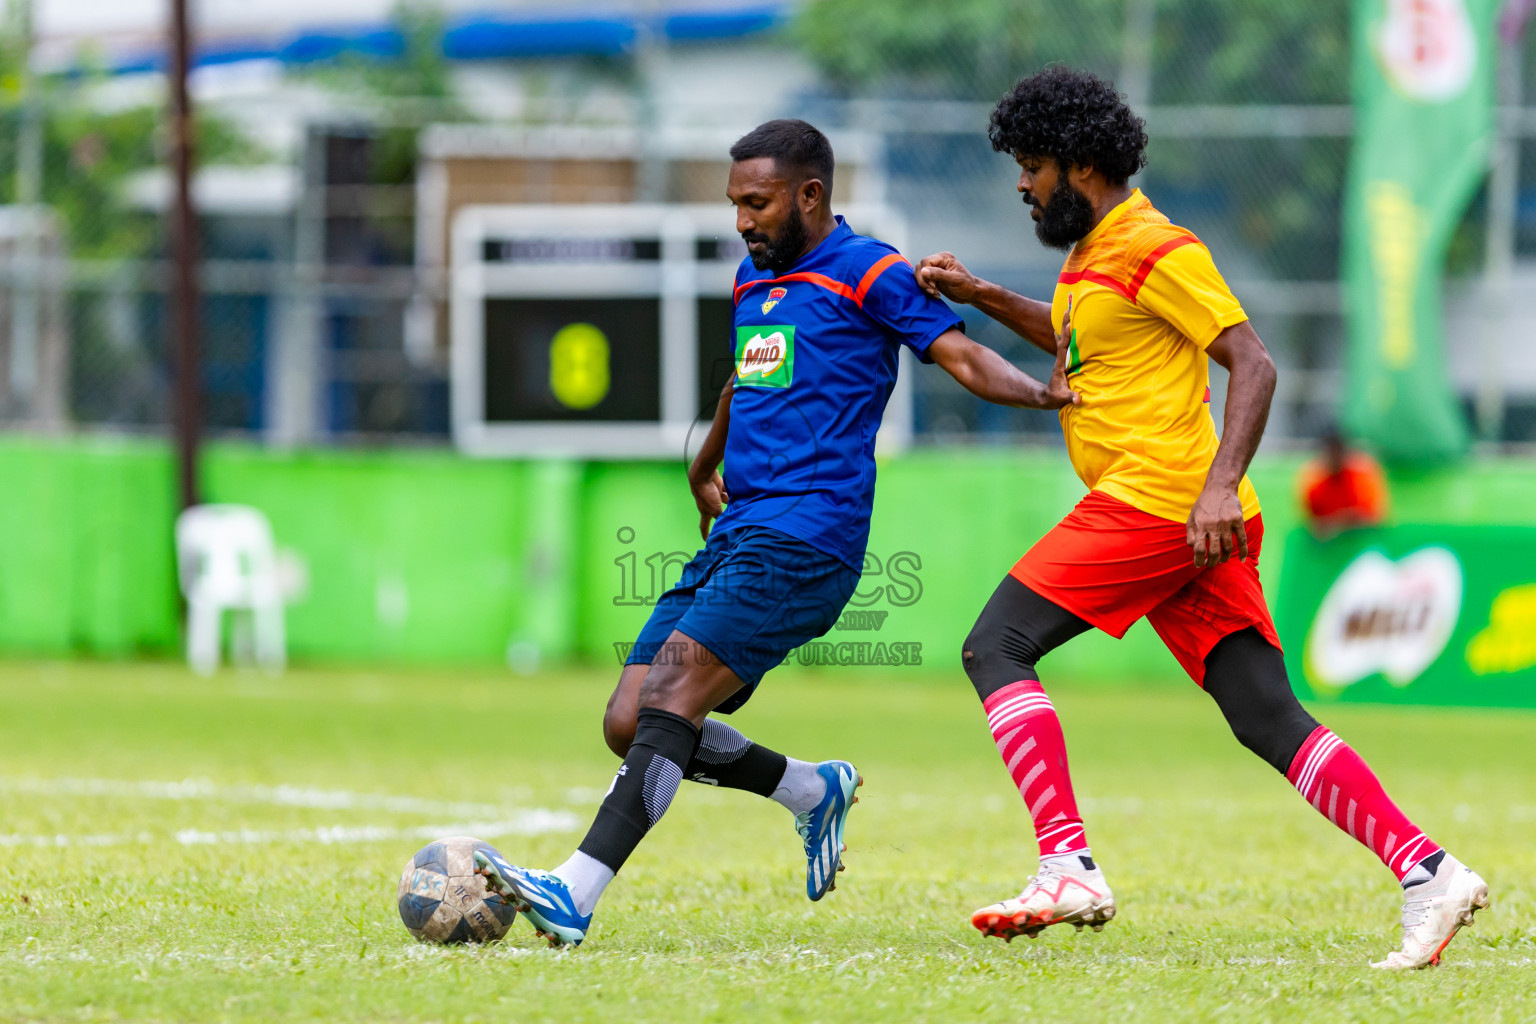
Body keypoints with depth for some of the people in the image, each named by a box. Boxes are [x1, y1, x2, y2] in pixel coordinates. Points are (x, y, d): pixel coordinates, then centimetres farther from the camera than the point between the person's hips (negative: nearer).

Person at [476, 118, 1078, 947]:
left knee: (671, 695, -23)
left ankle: (576, 893, -31)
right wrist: (703, 470, 52)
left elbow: (961, 356, -11)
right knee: (628, 723, 0)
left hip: (804, 537, -9)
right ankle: (816, 793, 19)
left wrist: (1039, 390, -29)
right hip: (735, 536, 9)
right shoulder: (754, 277, 22)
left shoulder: (867, 273, -2)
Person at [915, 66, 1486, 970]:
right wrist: (986, 298, 31)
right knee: (1268, 718, 2)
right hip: (1161, 517, 10)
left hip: (1155, 497, -10)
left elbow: (1255, 364, -14)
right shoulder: (1092, 252, 20)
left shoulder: (1155, 250, -9)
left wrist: (1220, 486, -25)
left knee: (996, 647, -9)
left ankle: (1070, 869, -19)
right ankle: (1427, 870, -6)